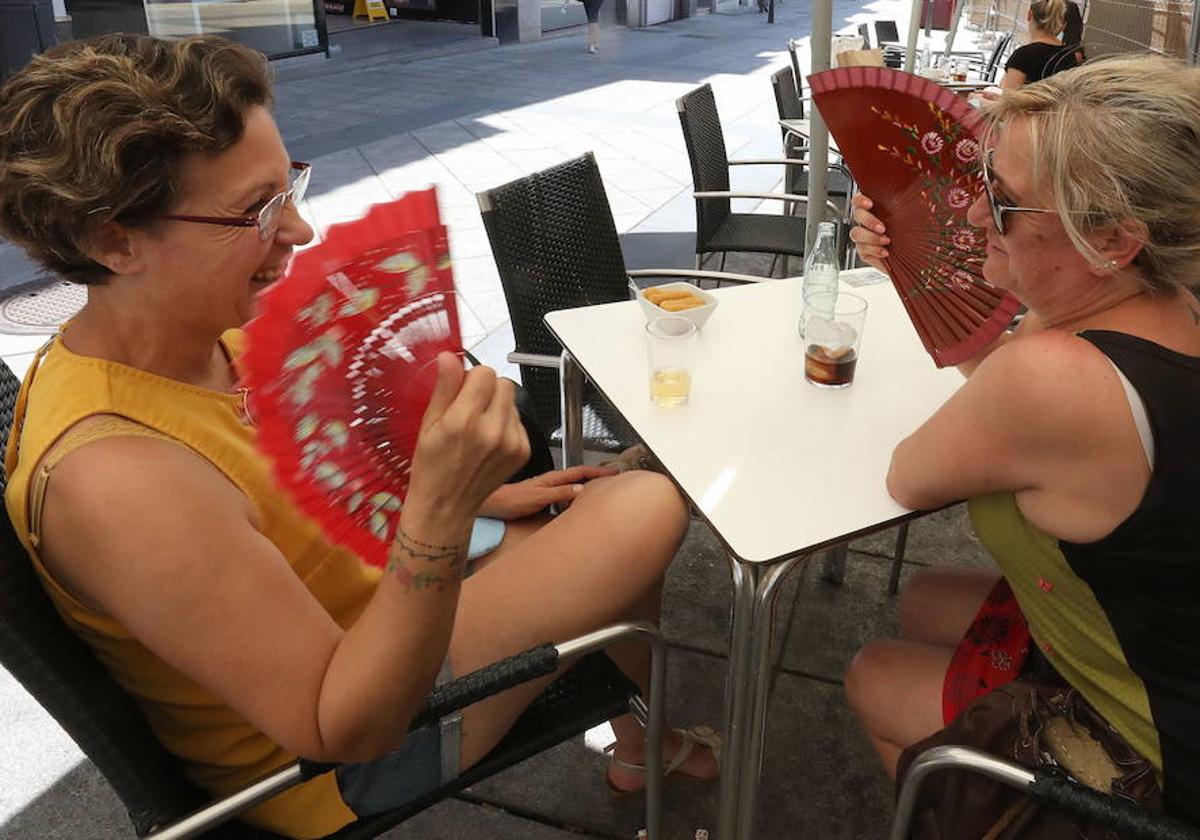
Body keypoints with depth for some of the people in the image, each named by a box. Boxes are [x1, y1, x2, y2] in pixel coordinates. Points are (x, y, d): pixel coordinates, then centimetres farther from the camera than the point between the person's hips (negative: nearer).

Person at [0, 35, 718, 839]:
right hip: (343, 766, -8)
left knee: (629, 487, 13)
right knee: (647, 511, -9)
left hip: (374, 594, 8)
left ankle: (644, 739, 32)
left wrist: (469, 493, 5)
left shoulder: (197, 333, -8)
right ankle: (646, 741, 24)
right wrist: (441, 510, -45)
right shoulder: (115, 477, -36)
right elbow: (347, 731, -32)